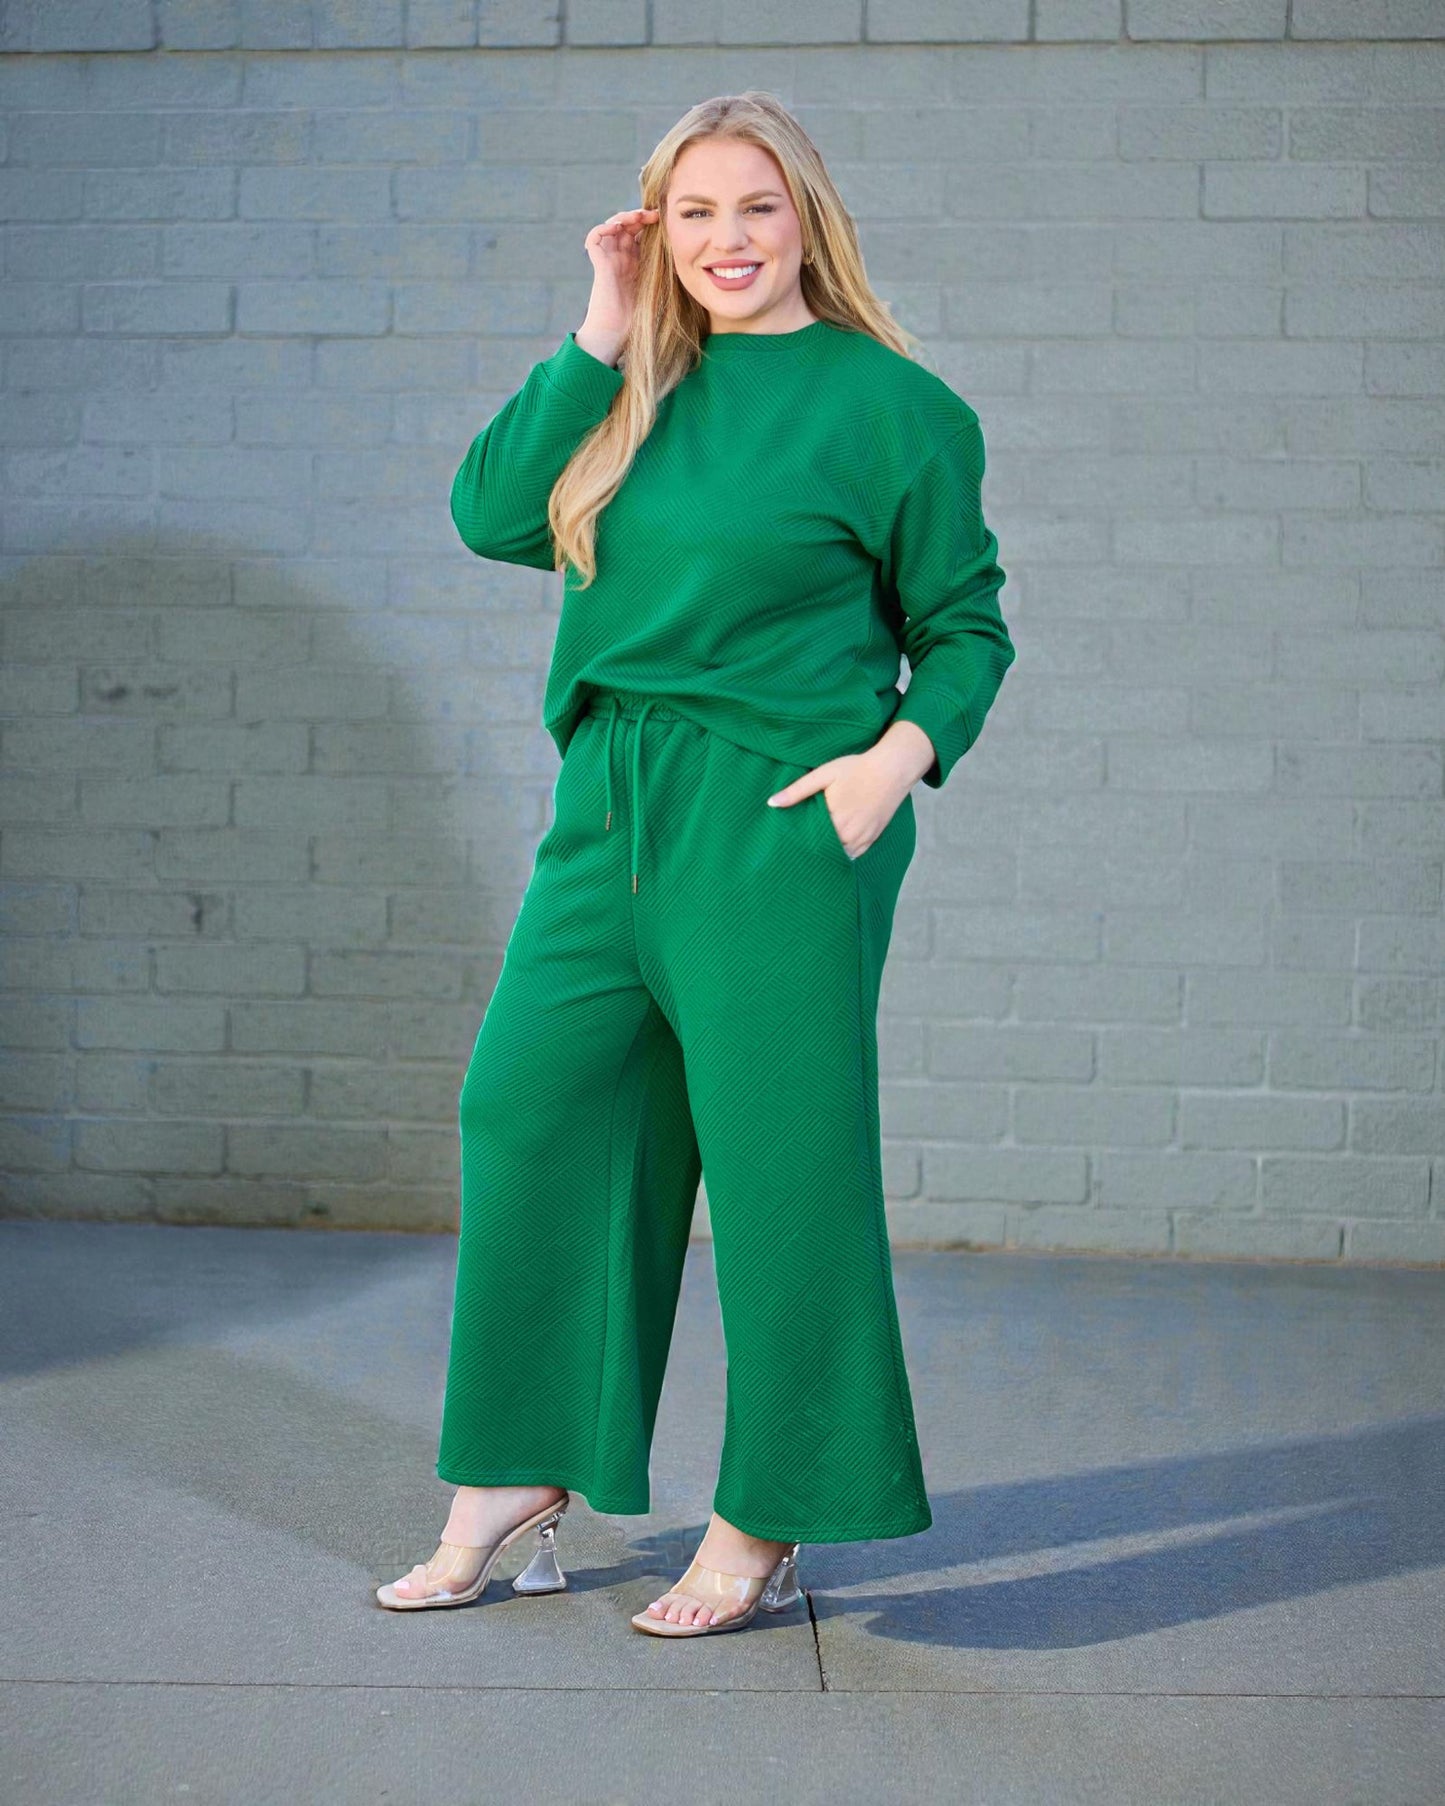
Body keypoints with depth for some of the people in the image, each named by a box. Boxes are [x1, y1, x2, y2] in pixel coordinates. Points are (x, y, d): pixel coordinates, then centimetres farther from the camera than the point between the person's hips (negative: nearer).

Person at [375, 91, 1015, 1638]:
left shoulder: (889, 404, -2)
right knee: (528, 1104, 6)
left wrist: (900, 755, -15)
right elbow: (495, 514, 0)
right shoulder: (637, 381, 12)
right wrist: (600, 337, -3)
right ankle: (518, 1489, 20)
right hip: (613, 805, 6)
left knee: (776, 1153, -1)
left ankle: (764, 1528, 14)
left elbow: (964, 627, 2)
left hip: (781, 818, -6)